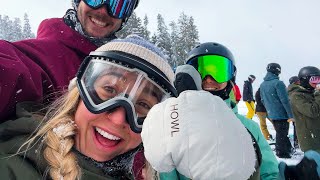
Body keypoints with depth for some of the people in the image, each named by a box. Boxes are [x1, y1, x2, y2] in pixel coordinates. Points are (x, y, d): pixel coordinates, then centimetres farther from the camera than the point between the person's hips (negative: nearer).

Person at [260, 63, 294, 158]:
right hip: (281, 114, -7)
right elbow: (285, 100, -19)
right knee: (282, 134, 6)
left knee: (279, 132, 20)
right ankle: (282, 152, 16)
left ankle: (288, 148, 34)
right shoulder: (278, 83, -19)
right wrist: (290, 115, -15)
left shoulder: (262, 85, 6)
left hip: (271, 114, 7)